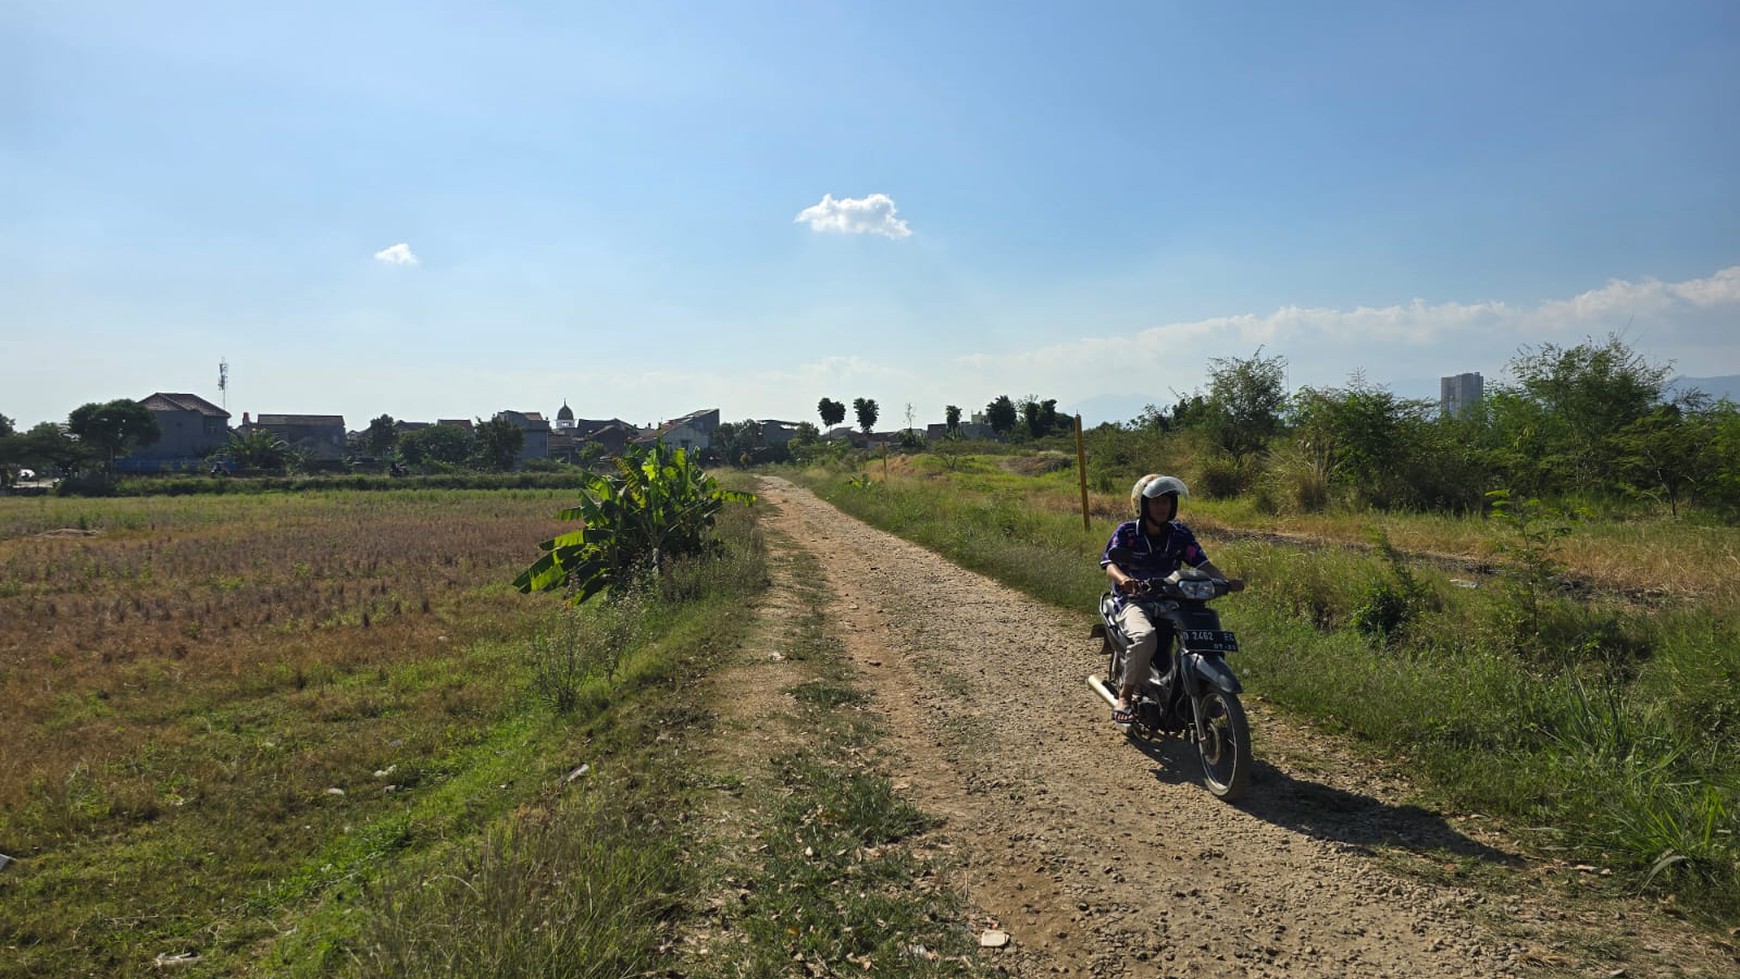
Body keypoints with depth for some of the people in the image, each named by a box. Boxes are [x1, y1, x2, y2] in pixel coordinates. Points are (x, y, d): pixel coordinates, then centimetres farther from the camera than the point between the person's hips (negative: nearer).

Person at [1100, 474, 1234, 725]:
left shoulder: (1181, 534, 7)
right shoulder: (1126, 532, -5)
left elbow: (1202, 563, 0)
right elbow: (1110, 564, -18)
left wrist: (1223, 580, -21)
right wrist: (1123, 579, -41)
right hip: (1132, 600, -4)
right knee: (1146, 636, -36)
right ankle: (1124, 697, -20)